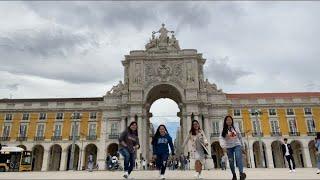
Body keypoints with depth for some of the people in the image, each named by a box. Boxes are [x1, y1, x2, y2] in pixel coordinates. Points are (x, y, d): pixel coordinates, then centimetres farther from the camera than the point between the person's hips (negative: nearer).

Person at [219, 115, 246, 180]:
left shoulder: (235, 128, 7)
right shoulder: (224, 130, 0)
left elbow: (240, 137, 13)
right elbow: (221, 139, -11)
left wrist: (242, 146, 14)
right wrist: (223, 147, -26)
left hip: (237, 145, 0)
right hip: (229, 147, 0)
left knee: (238, 158, -23)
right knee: (231, 161, 2)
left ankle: (241, 173, -34)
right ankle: (234, 175, 17)